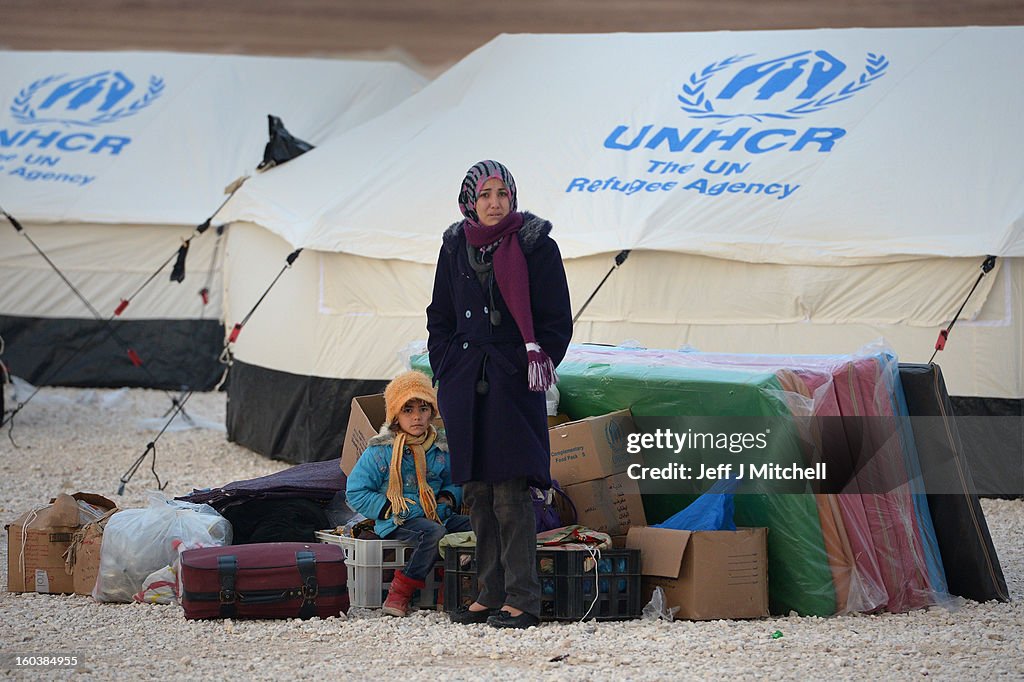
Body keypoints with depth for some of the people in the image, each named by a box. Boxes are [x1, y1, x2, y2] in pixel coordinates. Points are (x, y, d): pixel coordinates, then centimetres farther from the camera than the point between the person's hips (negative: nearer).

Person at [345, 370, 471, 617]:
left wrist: (448, 497, 3)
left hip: (436, 516, 5)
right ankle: (400, 592, -30)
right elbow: (355, 492, -1)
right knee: (434, 532, -37)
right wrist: (388, 508, -12)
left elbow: (455, 482, 27)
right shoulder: (380, 451, -3)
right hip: (398, 523, -5)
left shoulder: (441, 449, 11)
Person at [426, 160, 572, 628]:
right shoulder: (456, 248, 11)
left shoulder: (534, 245, -1)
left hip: (514, 385, -5)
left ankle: (522, 598, -9)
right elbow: (440, 318, 19)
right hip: (465, 386, 5)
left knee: (511, 493, -10)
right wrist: (447, 369, 8)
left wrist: (535, 365, -9)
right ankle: (491, 594, 12)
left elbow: (556, 320, 0)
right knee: (477, 493, 6)